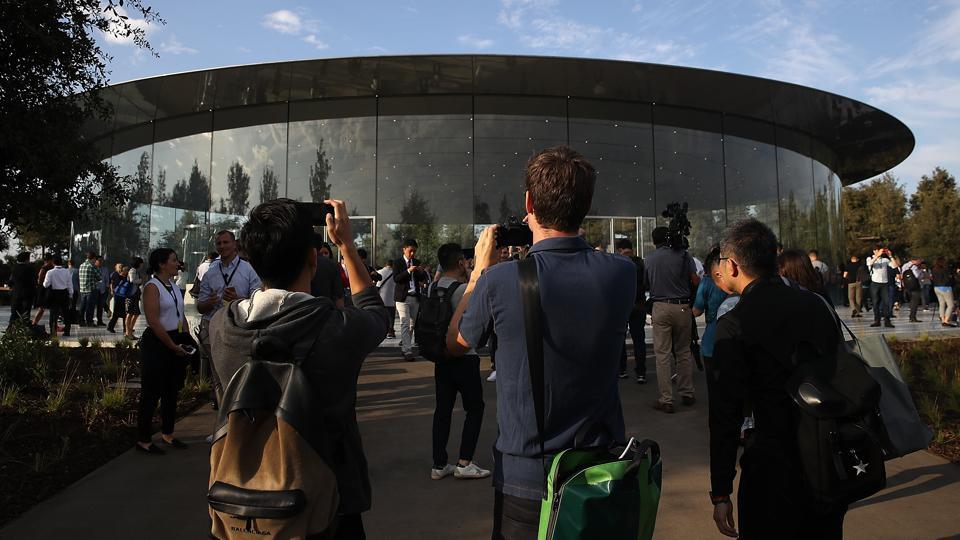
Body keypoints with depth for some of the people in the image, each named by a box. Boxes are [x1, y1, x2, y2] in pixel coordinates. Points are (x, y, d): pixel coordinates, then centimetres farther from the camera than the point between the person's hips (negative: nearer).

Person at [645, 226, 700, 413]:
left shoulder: (648, 259, 4)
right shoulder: (683, 254, 0)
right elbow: (695, 281, -2)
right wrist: (692, 298, 15)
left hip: (660, 308, 0)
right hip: (682, 307, 0)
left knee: (662, 355, 2)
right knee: (684, 352, 14)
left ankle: (666, 400, 3)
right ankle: (687, 394, 22)